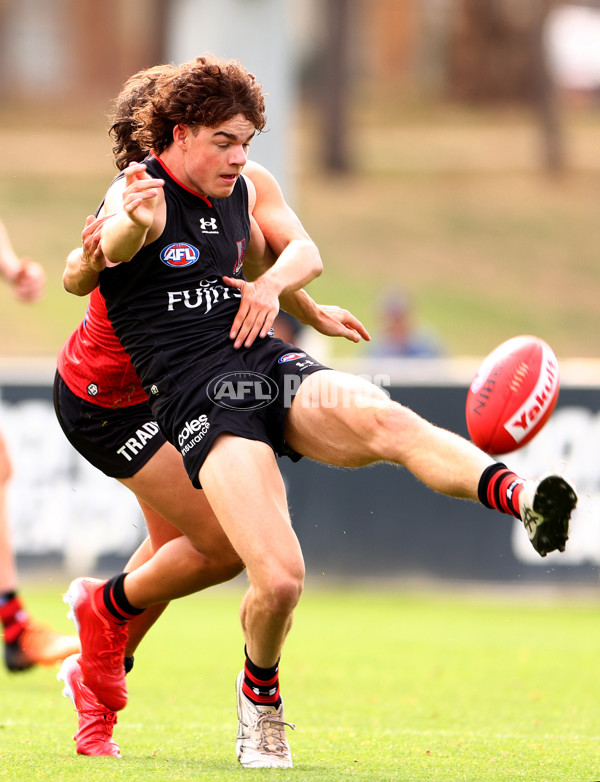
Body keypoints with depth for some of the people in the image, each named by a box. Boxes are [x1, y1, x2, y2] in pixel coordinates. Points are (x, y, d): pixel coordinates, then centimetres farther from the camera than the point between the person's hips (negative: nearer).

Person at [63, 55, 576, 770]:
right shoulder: (143, 193, -7)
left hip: (269, 365, 5)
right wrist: (132, 223, -57)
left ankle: (522, 498, -51)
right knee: (279, 579, -21)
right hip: (196, 399, -5)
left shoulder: (239, 191, 16)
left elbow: (306, 253, 27)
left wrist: (273, 281, 2)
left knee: (386, 422, -31)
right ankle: (259, 696, 9)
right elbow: (113, 248, -30)